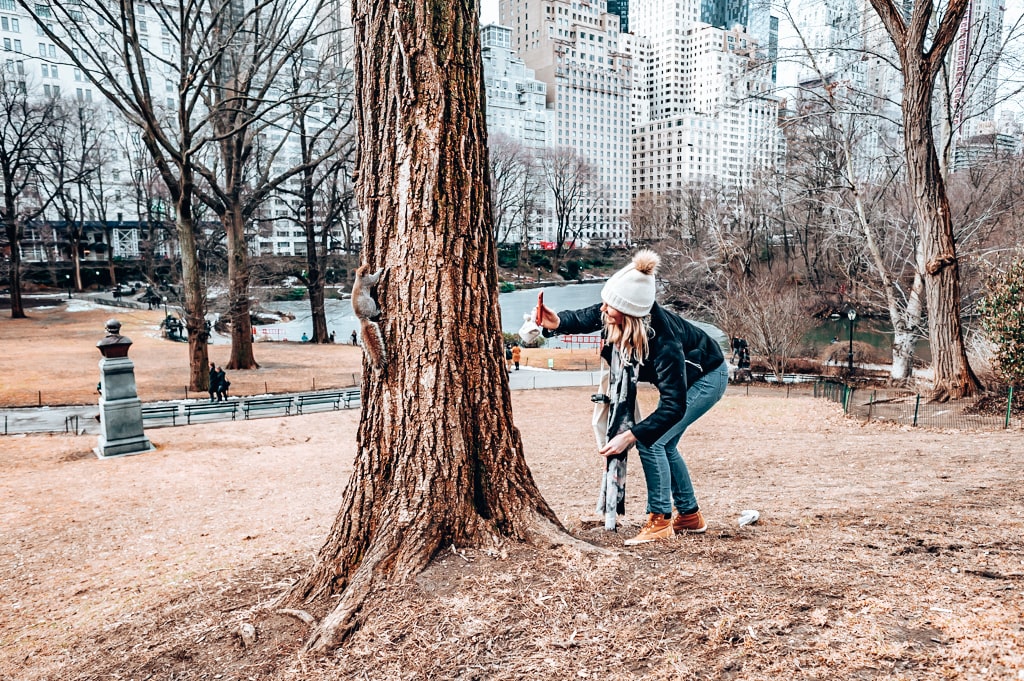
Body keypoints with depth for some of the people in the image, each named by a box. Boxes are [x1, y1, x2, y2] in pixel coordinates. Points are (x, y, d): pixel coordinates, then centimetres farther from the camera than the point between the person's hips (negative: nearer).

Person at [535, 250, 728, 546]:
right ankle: (690, 515, 28)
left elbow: (674, 405, -39)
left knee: (650, 441, -16)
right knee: (664, 445, 13)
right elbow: (586, 317, -7)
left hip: (707, 377, -8)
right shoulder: (614, 315, -24)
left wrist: (630, 436, -42)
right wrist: (557, 323, -29)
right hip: (681, 376, 8)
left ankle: (660, 521, -3)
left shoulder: (663, 341, -41)